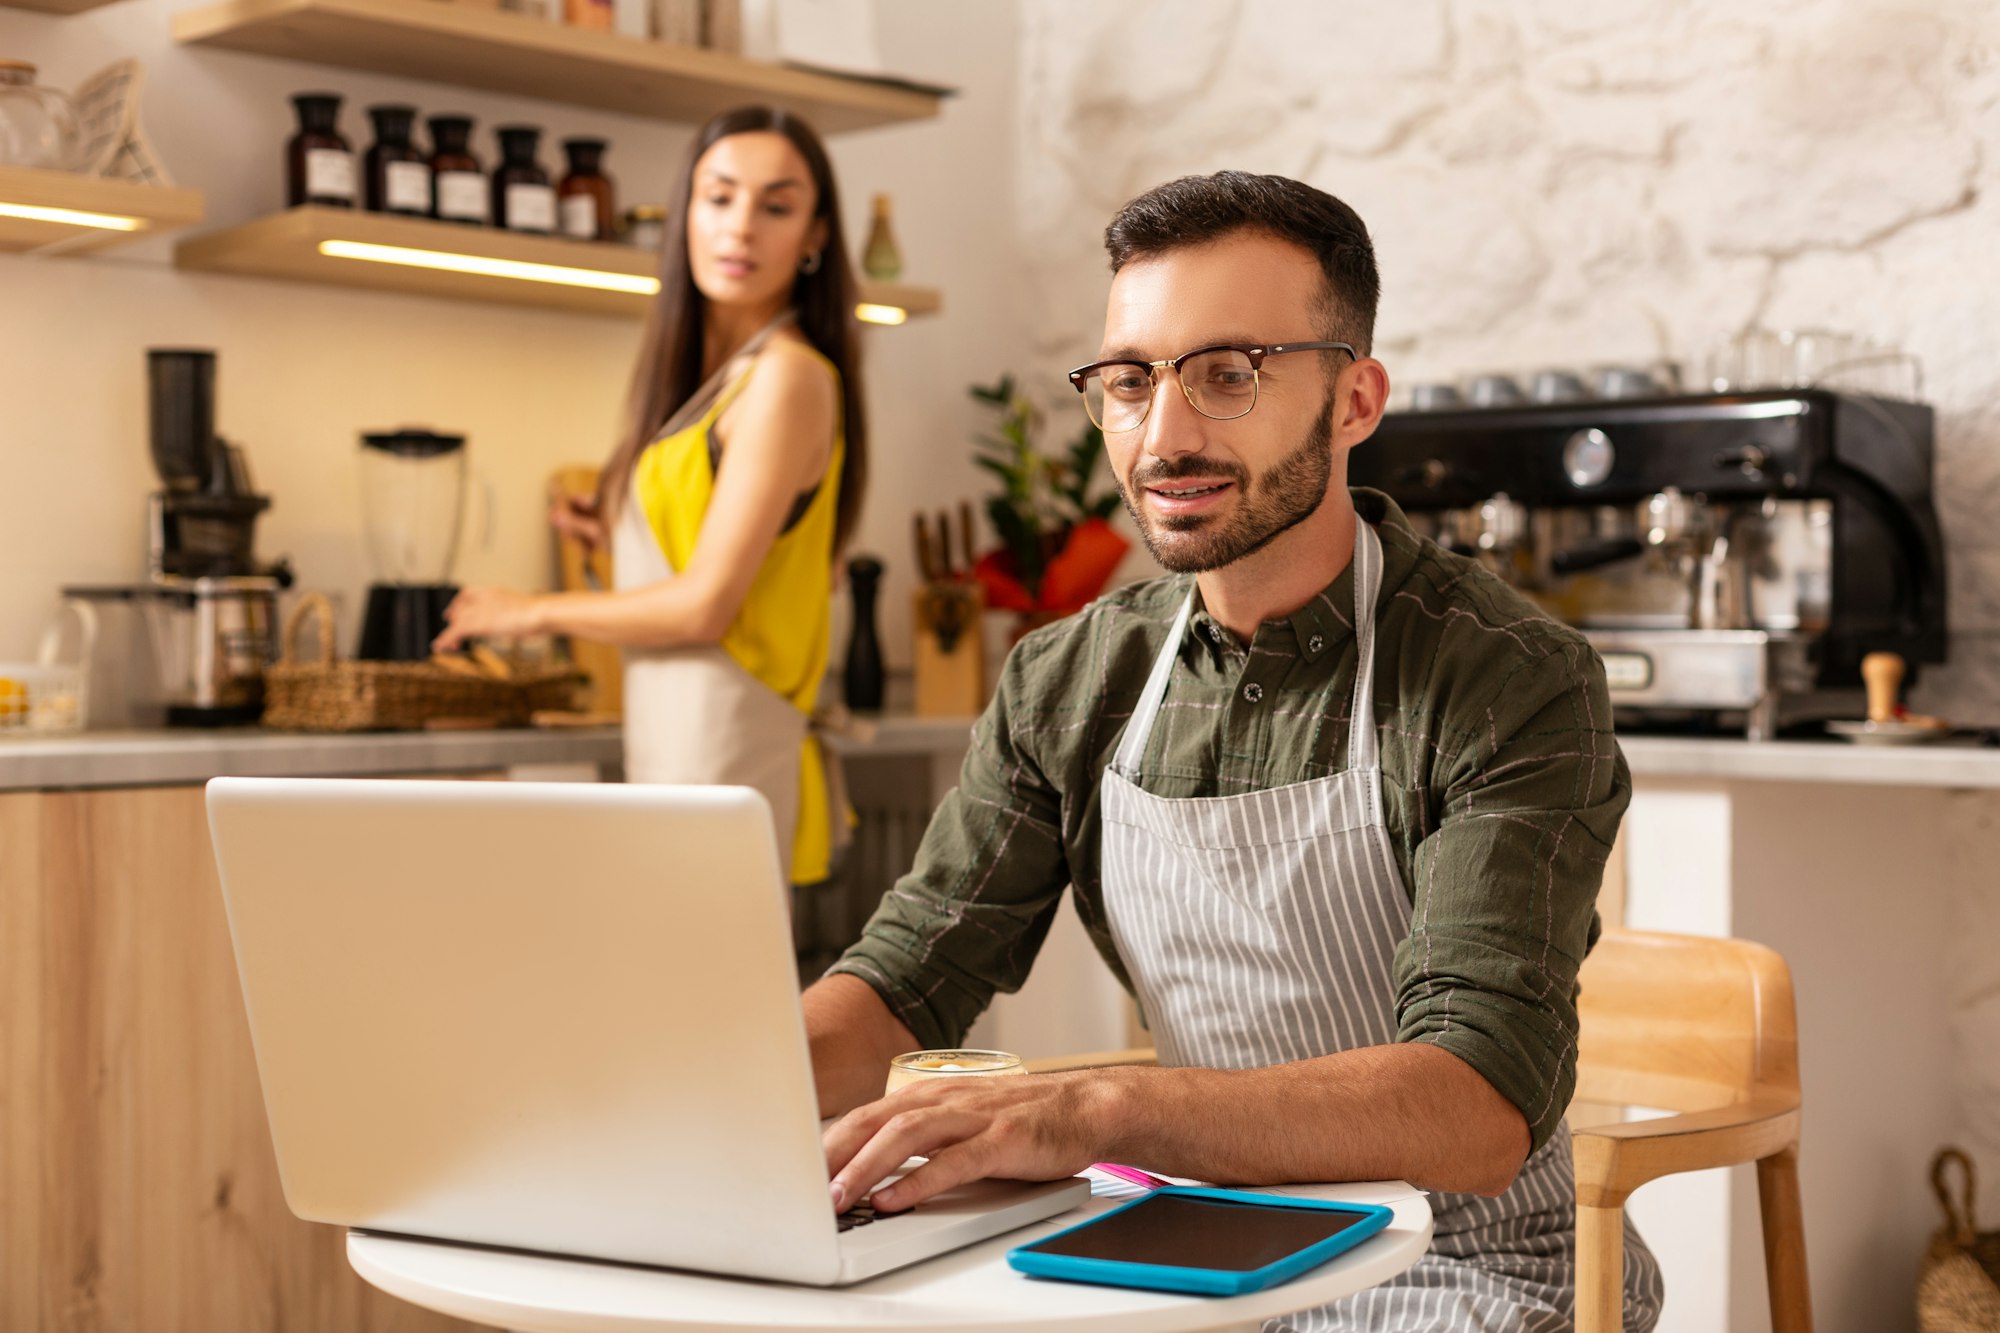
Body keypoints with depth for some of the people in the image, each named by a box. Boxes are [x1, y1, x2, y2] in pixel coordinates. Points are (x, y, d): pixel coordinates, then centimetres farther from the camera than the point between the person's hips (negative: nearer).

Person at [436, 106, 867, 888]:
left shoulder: (788, 377, -10)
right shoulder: (711, 379, 16)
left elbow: (706, 604, -12)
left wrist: (534, 612, 0)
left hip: (720, 745, -8)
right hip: (669, 747, 8)